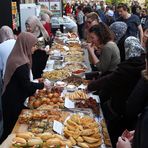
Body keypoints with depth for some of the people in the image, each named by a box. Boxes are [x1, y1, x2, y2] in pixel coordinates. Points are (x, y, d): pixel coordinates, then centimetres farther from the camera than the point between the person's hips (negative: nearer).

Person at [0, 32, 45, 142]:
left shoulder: (17, 57, 4)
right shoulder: (21, 64, -27)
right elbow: (27, 85, -21)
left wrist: (36, 85, 10)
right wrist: (42, 85, -8)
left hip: (13, 98, 9)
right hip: (14, 101, -9)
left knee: (11, 127, 21)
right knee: (13, 129, 7)